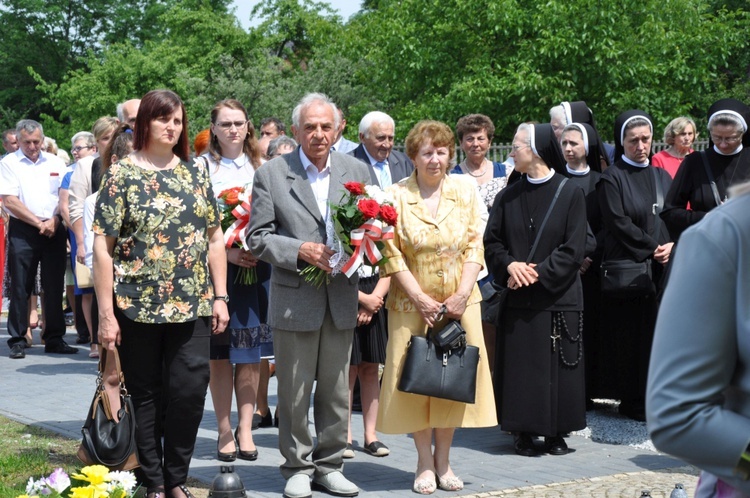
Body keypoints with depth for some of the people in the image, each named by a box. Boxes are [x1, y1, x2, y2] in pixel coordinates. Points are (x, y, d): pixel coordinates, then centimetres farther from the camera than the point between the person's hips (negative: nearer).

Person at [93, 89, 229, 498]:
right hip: (138, 306, -3)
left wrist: (220, 297, 5)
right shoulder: (121, 175, -1)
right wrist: (106, 314, -10)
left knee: (190, 389, -5)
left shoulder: (196, 173, 10)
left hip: (191, 306, 3)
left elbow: (214, 239, 12)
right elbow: (102, 249, -5)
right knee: (146, 397, 5)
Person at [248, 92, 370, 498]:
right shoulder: (271, 174, -2)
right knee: (294, 392, 5)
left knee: (336, 391, 11)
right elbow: (258, 237, -4)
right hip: (294, 298, -3)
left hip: (342, 297, 3)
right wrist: (301, 250, -18)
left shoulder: (356, 172, 7)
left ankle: (329, 465, 24)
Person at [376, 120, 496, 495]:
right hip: (413, 305, -2)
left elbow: (475, 248, 2)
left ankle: (443, 459, 16)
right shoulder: (396, 196, -5)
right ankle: (424, 462, 13)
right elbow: (392, 255, -7)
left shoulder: (465, 192, 3)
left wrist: (462, 294, -9)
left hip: (460, 305, 2)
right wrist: (421, 299, -13)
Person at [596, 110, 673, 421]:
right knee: (632, 334, -3)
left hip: (663, 268, 5)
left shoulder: (662, 177, 16)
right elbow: (618, 223, -10)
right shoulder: (612, 178, -2)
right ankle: (633, 401, 5)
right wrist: (653, 248, -11)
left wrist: (673, 246, -6)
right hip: (627, 268, -5)